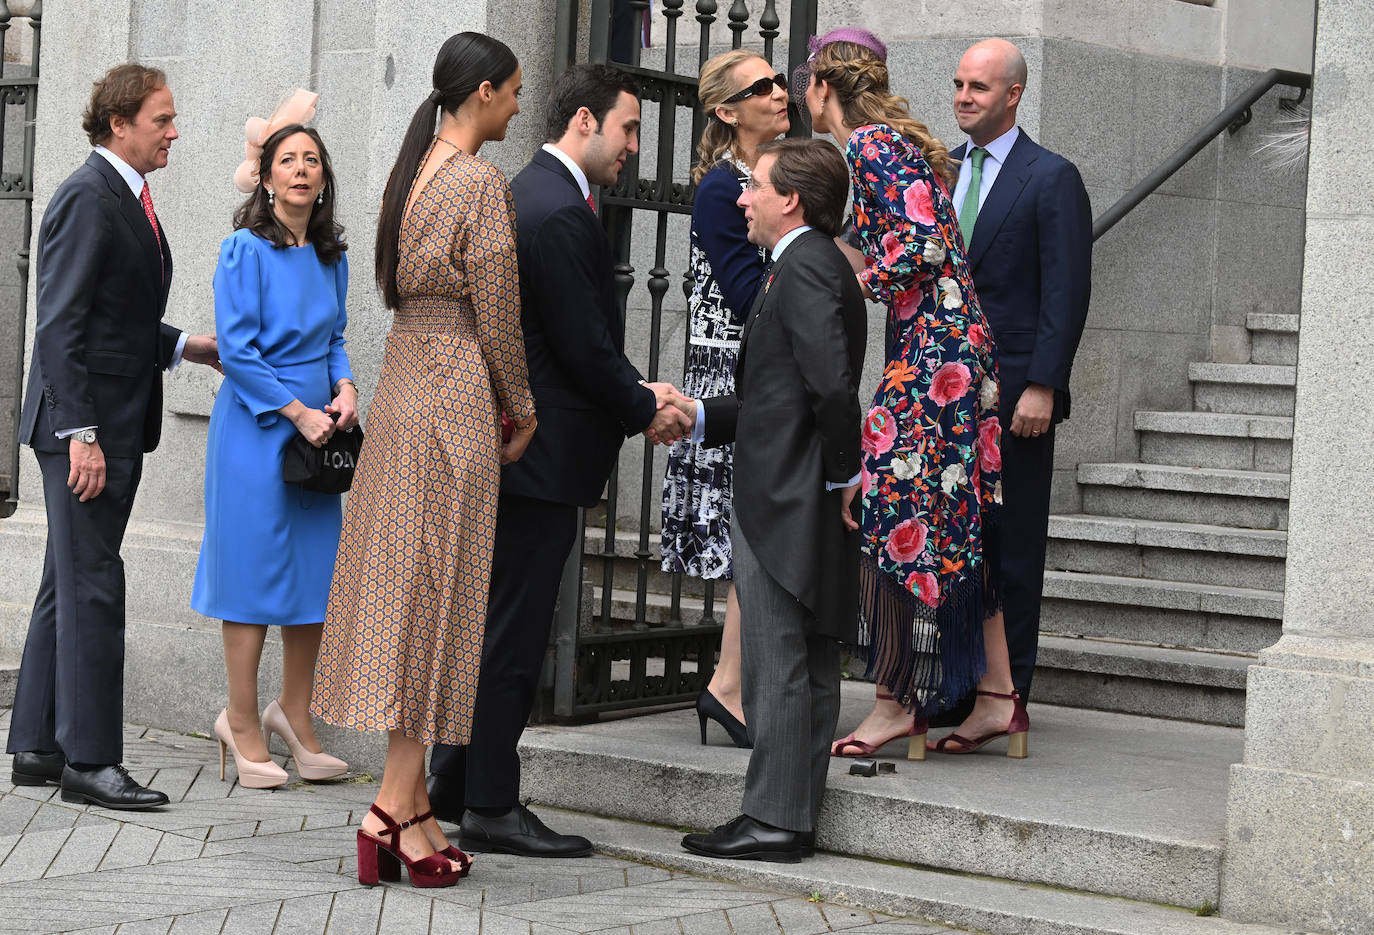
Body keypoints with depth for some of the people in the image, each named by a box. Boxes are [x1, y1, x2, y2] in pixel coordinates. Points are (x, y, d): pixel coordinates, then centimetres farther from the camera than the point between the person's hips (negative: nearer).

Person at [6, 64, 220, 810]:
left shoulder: (130, 199, 17)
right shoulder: (87, 198, -13)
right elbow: (61, 325, -19)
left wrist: (184, 346, 11)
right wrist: (80, 433, -23)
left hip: (117, 425, 10)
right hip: (82, 422, -10)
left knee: (69, 586, 12)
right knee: (92, 587, -8)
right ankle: (88, 759, -5)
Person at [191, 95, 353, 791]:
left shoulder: (330, 256, 10)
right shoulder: (246, 250, -8)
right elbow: (236, 350, -12)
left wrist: (343, 387, 0)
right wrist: (297, 412, -15)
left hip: (317, 427, 6)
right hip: (257, 428, -6)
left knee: (315, 570, 7)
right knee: (255, 571, -2)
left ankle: (294, 714, 21)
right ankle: (243, 723, 8)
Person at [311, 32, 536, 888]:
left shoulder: (414, 170, 12)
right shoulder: (481, 183, -14)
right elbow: (496, 314, -13)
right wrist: (524, 409, 1)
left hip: (404, 383, 8)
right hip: (455, 395, -8)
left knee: (404, 578, 10)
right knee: (436, 589, -5)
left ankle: (408, 790, 16)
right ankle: (398, 808, -3)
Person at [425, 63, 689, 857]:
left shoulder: (535, 194, 15)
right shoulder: (561, 215, -18)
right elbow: (584, 348, -20)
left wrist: (639, 391, 9)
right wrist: (645, 411, -5)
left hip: (515, 449, 11)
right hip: (544, 456, -11)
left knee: (500, 625, 16)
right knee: (514, 633, -3)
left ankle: (456, 785, 24)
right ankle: (492, 809, 4)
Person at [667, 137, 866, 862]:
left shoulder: (804, 268, -14)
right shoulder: (820, 265, 18)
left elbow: (832, 385, -24)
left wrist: (843, 478, -15)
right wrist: (699, 415, 14)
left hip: (784, 500, -10)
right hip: (804, 507, 10)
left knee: (777, 666, -5)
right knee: (810, 666, 11)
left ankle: (772, 822, -1)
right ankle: (797, 816, 17)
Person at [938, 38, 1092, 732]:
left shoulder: (1052, 179, -5)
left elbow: (1067, 292, -10)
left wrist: (1042, 387, -16)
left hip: (1013, 394, -6)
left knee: (1011, 546, 0)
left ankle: (1004, 694, 6)